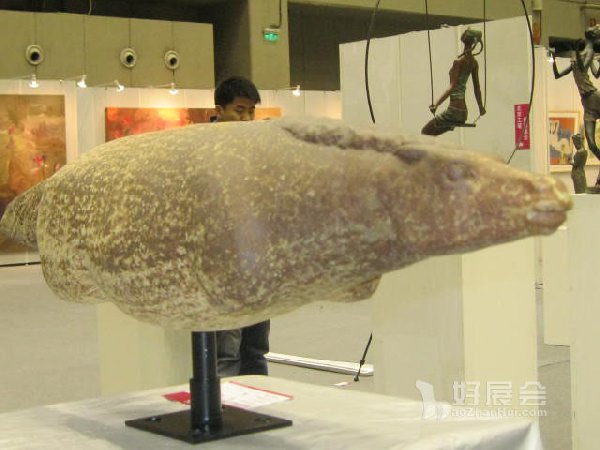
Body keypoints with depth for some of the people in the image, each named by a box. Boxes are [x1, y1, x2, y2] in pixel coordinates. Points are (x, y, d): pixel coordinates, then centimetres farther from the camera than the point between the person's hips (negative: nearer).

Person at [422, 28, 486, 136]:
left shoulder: (459, 61, -13)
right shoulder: (474, 63, 8)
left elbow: (452, 87, -21)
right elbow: (477, 88, 16)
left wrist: (436, 104, -26)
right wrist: (481, 107, 29)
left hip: (454, 110, -8)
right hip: (464, 112, 8)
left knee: (425, 132, 2)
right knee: (432, 133, 21)